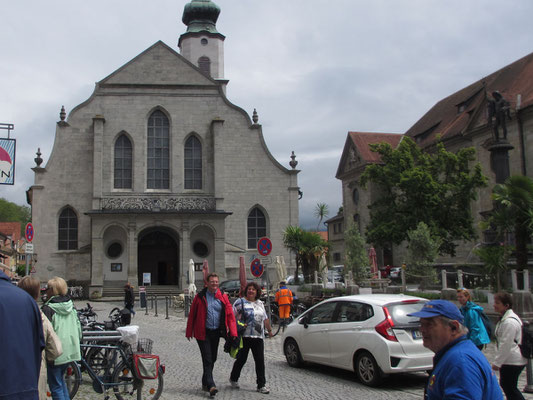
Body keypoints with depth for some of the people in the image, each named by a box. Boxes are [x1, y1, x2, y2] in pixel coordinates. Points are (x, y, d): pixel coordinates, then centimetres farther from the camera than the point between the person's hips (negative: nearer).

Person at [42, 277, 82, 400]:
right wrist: (76, 342, 23)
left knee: (56, 386, 3)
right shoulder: (71, 306, 6)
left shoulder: (48, 308, -13)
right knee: (60, 379, 24)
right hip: (70, 350, 7)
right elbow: (78, 327, 11)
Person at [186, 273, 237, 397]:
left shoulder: (223, 297, 3)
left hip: (216, 332, 4)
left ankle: (205, 383, 28)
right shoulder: (200, 297, -4)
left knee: (213, 359, 13)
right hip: (203, 332, -4)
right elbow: (192, 315, 1)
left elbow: (230, 314, 0)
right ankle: (211, 385, -10)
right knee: (207, 359, -9)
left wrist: (233, 332, -9)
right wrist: (189, 332, 2)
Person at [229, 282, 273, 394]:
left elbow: (265, 319, 25)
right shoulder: (240, 302, -1)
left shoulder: (260, 303, 16)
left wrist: (269, 330, 29)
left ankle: (261, 385, 4)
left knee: (260, 361, -1)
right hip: (244, 337, -4)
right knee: (241, 359, 5)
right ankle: (233, 379, 29)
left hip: (258, 337, 4)